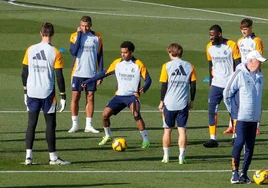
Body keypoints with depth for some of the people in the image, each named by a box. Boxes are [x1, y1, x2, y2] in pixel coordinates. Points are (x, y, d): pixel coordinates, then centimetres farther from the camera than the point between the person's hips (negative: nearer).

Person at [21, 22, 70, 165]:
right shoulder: (55, 53, -8)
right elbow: (59, 76, -8)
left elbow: (24, 72, 7)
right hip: (47, 93, -3)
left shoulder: (30, 50, 1)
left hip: (32, 93, 3)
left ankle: (28, 156, 2)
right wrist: (63, 96, -2)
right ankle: (53, 157, 8)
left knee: (31, 124, 8)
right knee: (50, 124, 5)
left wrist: (25, 91, 18)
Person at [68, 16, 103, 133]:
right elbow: (73, 52, -17)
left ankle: (88, 125, 7)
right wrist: (79, 34, -15)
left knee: (90, 98, 2)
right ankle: (75, 125, 7)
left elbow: (100, 56, 7)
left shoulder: (97, 37, 3)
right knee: (75, 97, -1)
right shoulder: (75, 36, -1)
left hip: (91, 73, 1)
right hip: (77, 73, -1)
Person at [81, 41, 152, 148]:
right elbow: (105, 73, 11)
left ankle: (145, 140, -20)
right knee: (105, 114, -4)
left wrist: (144, 88, -31)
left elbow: (148, 79, -8)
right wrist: (88, 81, 10)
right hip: (119, 95, 5)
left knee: (136, 114, -29)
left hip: (132, 95, -5)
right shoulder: (117, 63, 3)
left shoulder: (138, 64, -9)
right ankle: (108, 136, 21)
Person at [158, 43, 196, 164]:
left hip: (169, 104, -1)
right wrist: (191, 101, 17)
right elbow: (193, 85, 5)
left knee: (167, 130, 11)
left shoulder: (167, 66, -3)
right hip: (183, 104, 1)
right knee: (182, 130, 3)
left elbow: (163, 86, -3)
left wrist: (162, 102, 7)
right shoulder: (189, 67, 3)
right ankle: (181, 157, -2)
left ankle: (166, 156, 15)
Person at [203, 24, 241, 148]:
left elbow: (238, 65, -6)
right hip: (216, 84, 4)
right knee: (212, 110, -8)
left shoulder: (232, 45, -10)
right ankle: (213, 139, -8)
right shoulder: (209, 47, 4)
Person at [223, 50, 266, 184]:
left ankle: (244, 174, 12)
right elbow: (227, 94, -6)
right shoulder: (239, 75, -10)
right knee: (239, 143, -10)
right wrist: (233, 111, -6)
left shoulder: (260, 77, 9)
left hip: (254, 118, 6)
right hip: (242, 117, -6)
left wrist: (259, 113, 13)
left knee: (250, 147, 6)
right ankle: (235, 173, -3)